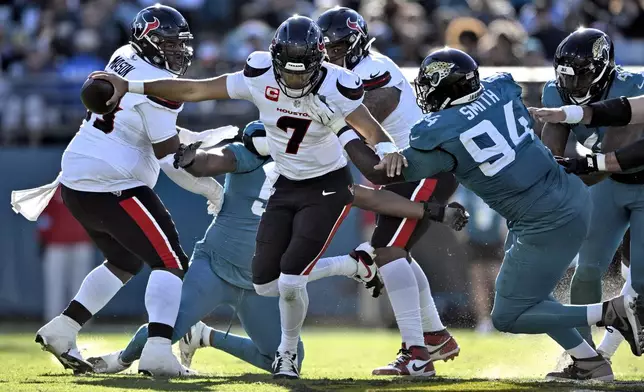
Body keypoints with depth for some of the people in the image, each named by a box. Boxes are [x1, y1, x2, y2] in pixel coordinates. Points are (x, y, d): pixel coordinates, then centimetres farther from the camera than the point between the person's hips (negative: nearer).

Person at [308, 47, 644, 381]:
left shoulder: (440, 136, -13)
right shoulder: (500, 89, 2)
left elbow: (380, 174, -2)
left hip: (548, 223, -8)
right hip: (572, 193, 8)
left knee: (507, 317, 3)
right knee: (522, 290, 24)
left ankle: (613, 311, -5)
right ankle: (588, 363, 22)